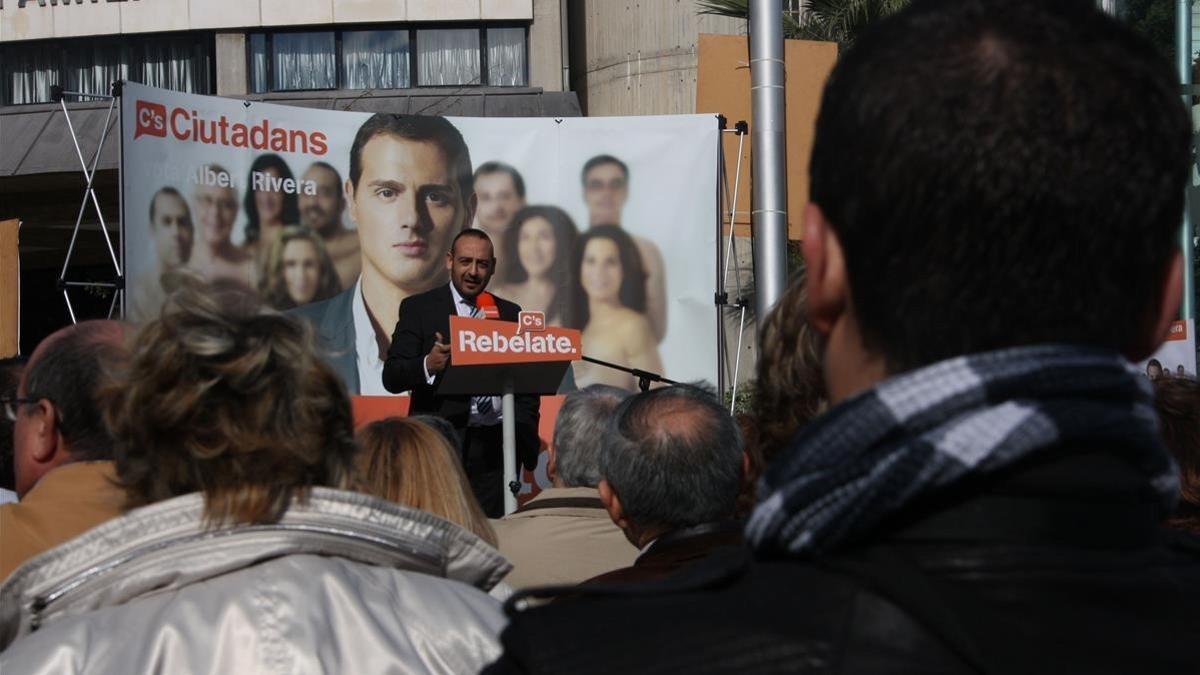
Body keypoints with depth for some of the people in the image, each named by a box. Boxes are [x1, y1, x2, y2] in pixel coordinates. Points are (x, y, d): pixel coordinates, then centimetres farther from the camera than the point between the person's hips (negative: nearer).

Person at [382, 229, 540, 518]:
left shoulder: (511, 314, 16)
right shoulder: (418, 308, 6)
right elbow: (392, 377, -2)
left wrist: (527, 443, 7)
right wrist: (427, 365, -23)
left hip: (496, 447, 3)